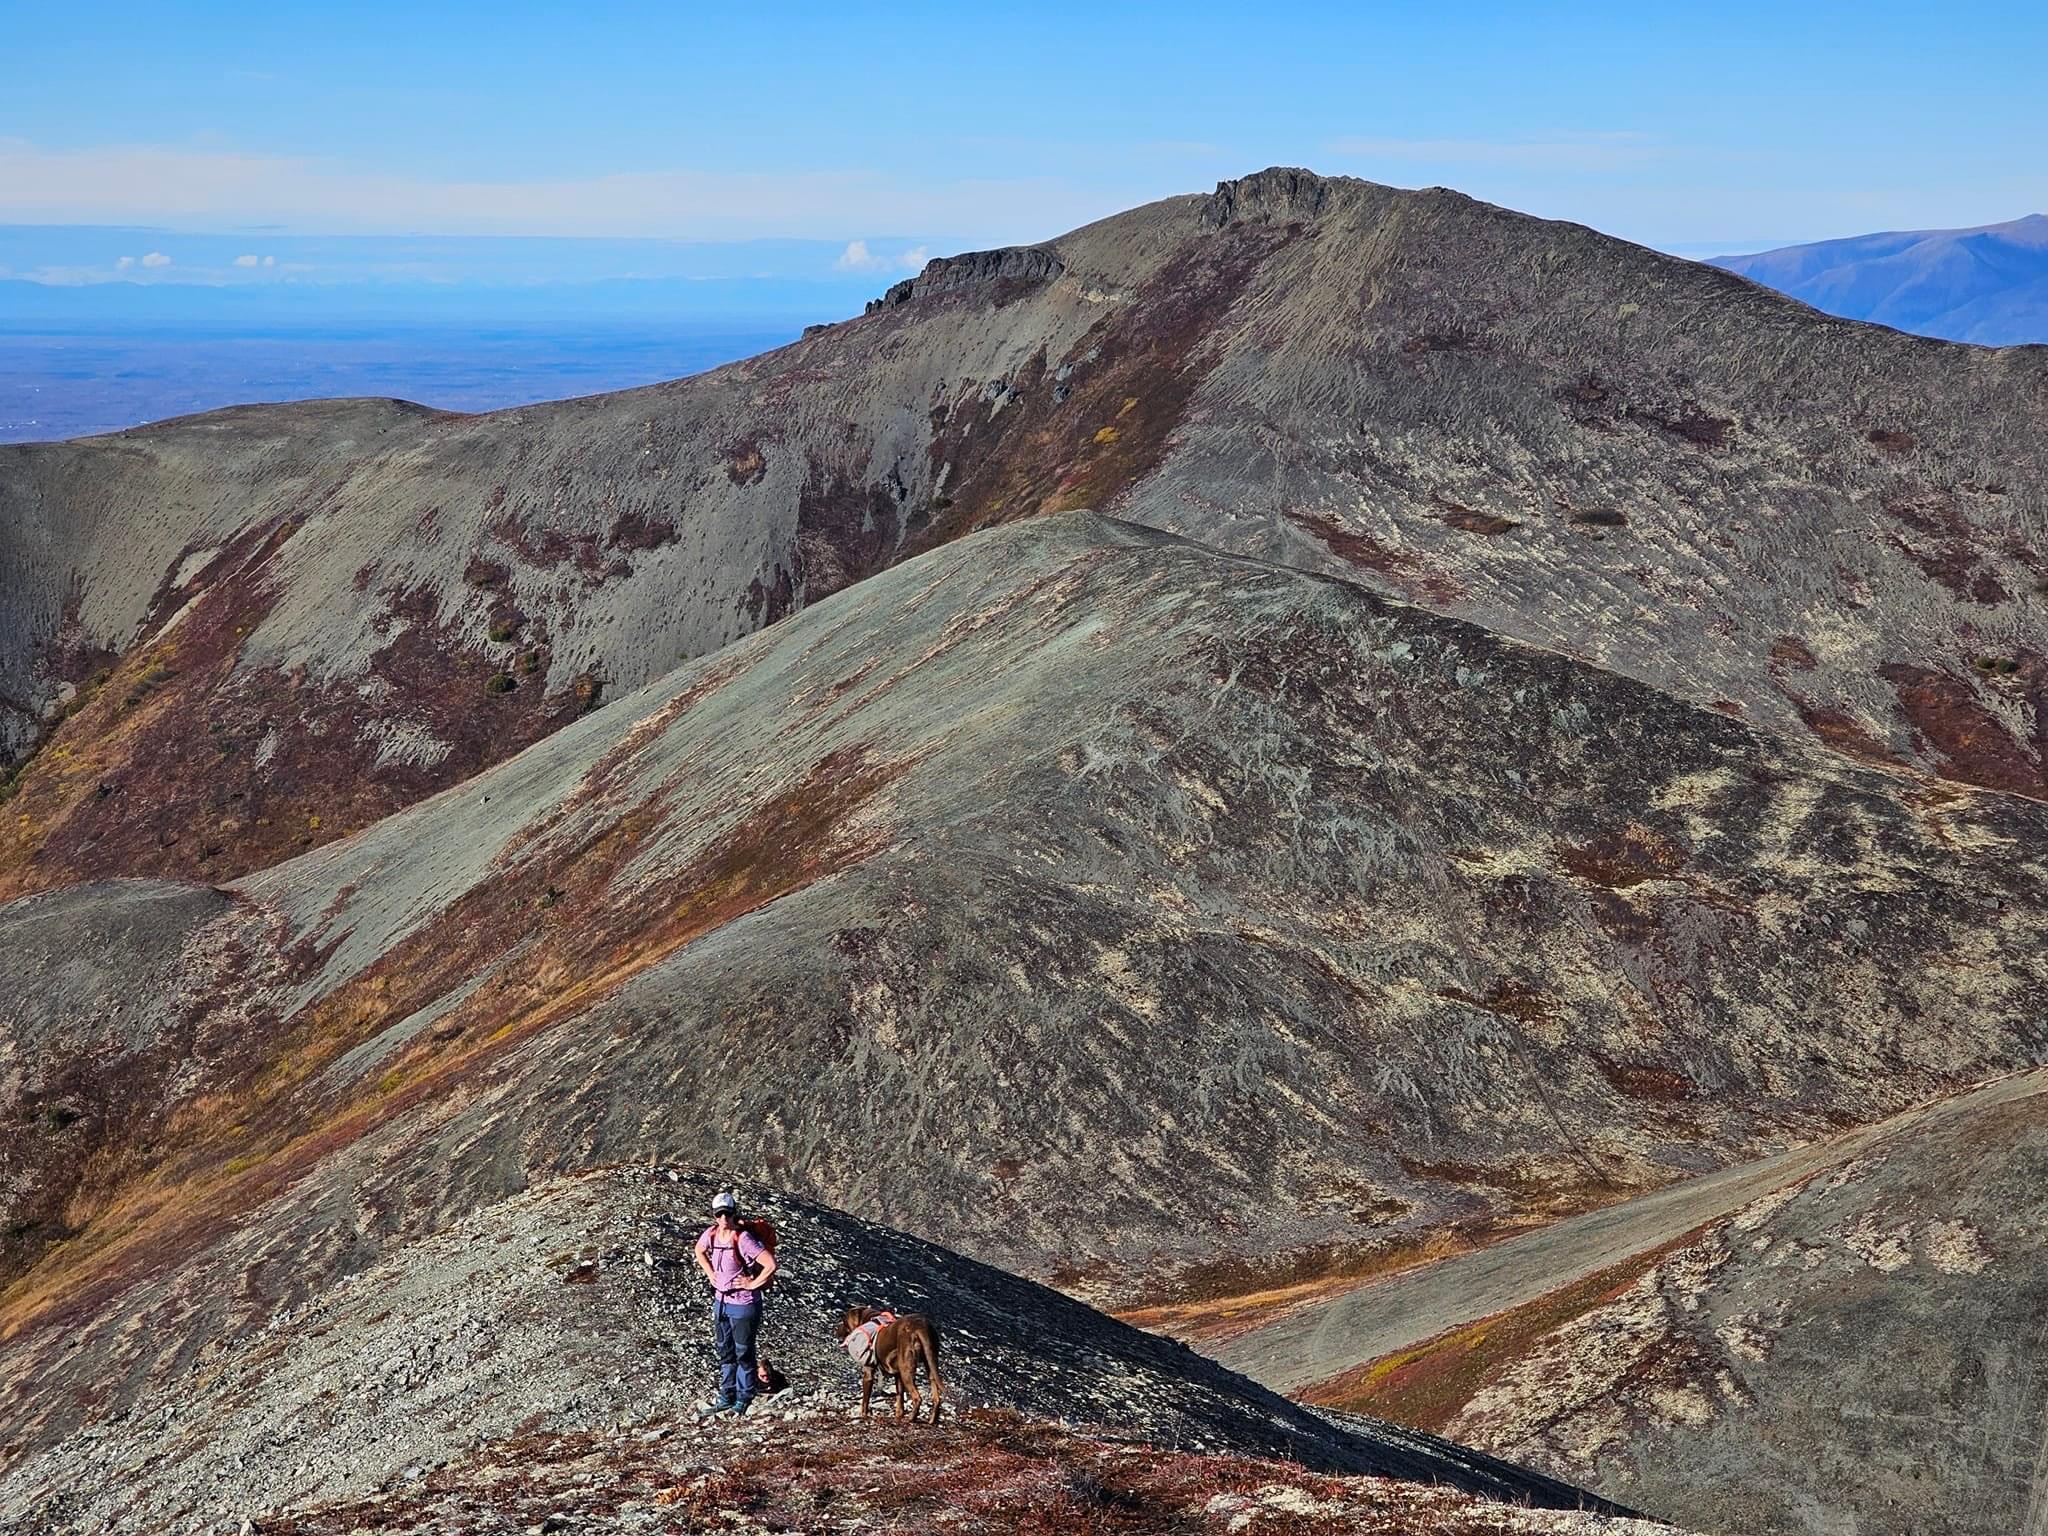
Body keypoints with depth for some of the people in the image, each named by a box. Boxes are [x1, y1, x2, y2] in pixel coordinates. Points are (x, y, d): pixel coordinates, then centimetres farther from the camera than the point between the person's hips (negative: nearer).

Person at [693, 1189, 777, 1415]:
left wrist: (753, 1284, -19)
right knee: (724, 1351, 18)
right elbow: (699, 1251, 21)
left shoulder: (743, 1239, -23)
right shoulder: (712, 1234, -3)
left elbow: (770, 1265, -29)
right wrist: (710, 1274, 10)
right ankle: (726, 1396, 30)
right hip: (721, 1301, 7)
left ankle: (743, 1399, 19)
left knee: (743, 1352, 6)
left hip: (743, 1304, -7)